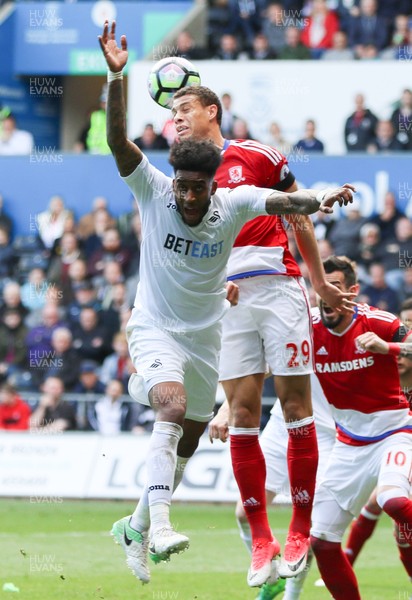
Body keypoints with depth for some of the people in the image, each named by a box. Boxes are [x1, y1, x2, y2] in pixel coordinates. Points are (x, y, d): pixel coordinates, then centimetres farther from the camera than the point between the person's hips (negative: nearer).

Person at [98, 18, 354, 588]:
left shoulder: (234, 203, -11)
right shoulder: (153, 191, -14)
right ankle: (160, 523, -41)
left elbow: (282, 200, -24)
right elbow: (117, 139, -24)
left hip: (204, 337, 4)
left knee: (186, 444, 13)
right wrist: (116, 76, -36)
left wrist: (319, 199, -46)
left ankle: (136, 527, 33)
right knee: (174, 408, -31)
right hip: (155, 328, -4)